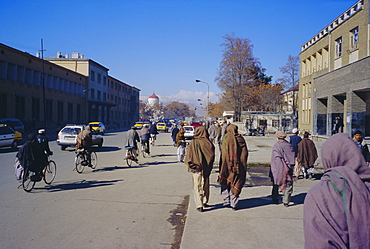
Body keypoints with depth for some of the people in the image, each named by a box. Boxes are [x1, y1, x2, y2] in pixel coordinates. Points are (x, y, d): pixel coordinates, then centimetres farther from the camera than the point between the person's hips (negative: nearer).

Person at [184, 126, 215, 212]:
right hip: (206, 168, 3)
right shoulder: (208, 143, -5)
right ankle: (205, 202, 33)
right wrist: (209, 166, 6)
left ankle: (199, 205, 0)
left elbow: (189, 157, -11)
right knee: (205, 185, 19)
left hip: (197, 167, -2)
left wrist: (191, 166, 1)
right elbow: (212, 155, -4)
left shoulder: (193, 142, -11)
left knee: (197, 187, 5)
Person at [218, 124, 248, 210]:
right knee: (236, 184, 10)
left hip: (229, 165, -3)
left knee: (225, 183, 14)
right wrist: (243, 165, 11)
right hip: (240, 166, 3)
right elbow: (245, 152, 5)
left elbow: (224, 153, -11)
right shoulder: (241, 139, 6)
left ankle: (226, 200, 11)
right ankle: (234, 204, 12)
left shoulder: (226, 138, -5)